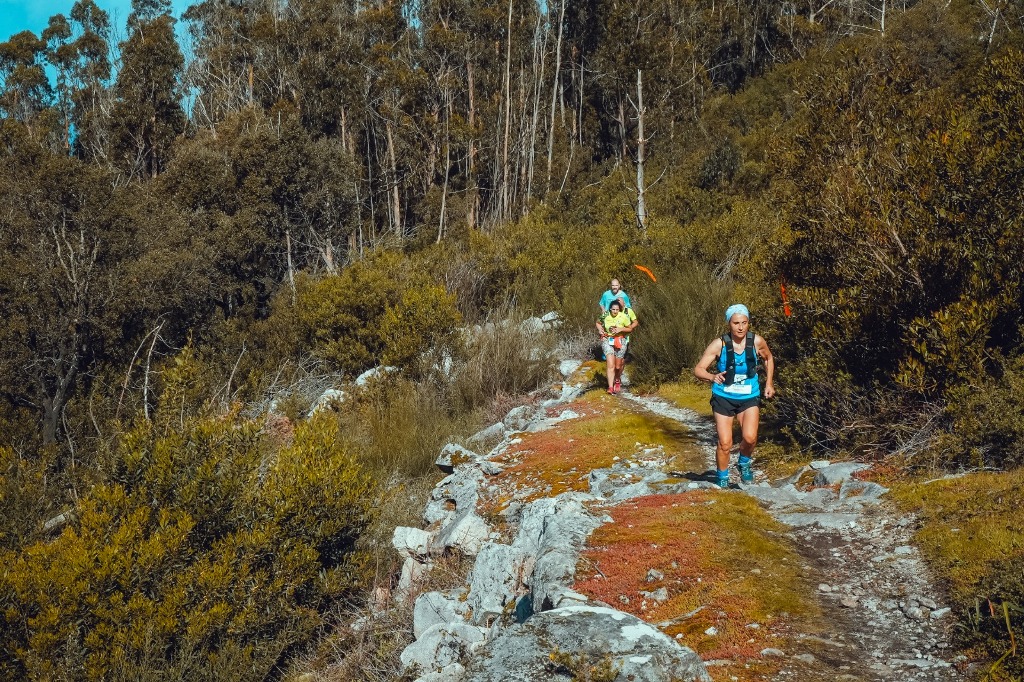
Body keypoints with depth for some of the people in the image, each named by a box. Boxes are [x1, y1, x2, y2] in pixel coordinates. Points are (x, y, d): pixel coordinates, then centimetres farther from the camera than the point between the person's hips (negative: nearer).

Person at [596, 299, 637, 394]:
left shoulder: (624, 316, -10)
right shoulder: (605, 316, -6)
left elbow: (630, 329, 1)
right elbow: (598, 323, 15)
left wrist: (621, 329, -15)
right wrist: (600, 329, -4)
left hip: (621, 341, 0)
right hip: (607, 341, 0)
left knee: (618, 366, 11)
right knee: (611, 365, -14)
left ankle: (617, 380, 43)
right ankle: (610, 388, -17)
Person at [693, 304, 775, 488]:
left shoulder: (757, 342, -9)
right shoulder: (719, 344, -15)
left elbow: (768, 359, 14)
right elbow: (698, 369, -18)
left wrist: (769, 383, 8)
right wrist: (712, 377, -38)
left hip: (749, 397, 1)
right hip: (723, 397, -1)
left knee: (750, 437, -19)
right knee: (724, 443, -3)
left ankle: (744, 463, 13)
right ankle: (723, 479, 20)